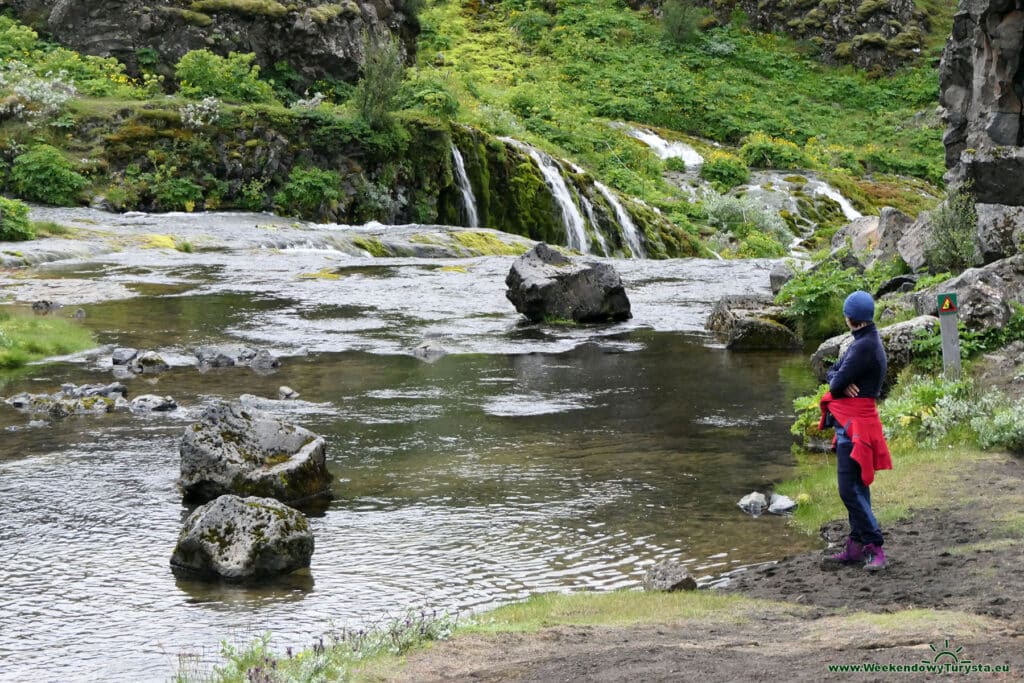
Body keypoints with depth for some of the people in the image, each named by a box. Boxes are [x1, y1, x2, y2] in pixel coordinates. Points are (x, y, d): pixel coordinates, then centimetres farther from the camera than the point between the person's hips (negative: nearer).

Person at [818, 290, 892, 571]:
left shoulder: (865, 346, -18)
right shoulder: (863, 342, 14)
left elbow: (838, 381, -20)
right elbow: (833, 372, 13)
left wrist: (839, 383, 3)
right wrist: (842, 382, -9)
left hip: (854, 424, -10)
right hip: (849, 423, 10)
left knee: (851, 489, -11)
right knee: (855, 488, 14)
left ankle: (875, 549, -9)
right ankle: (856, 547, 20)